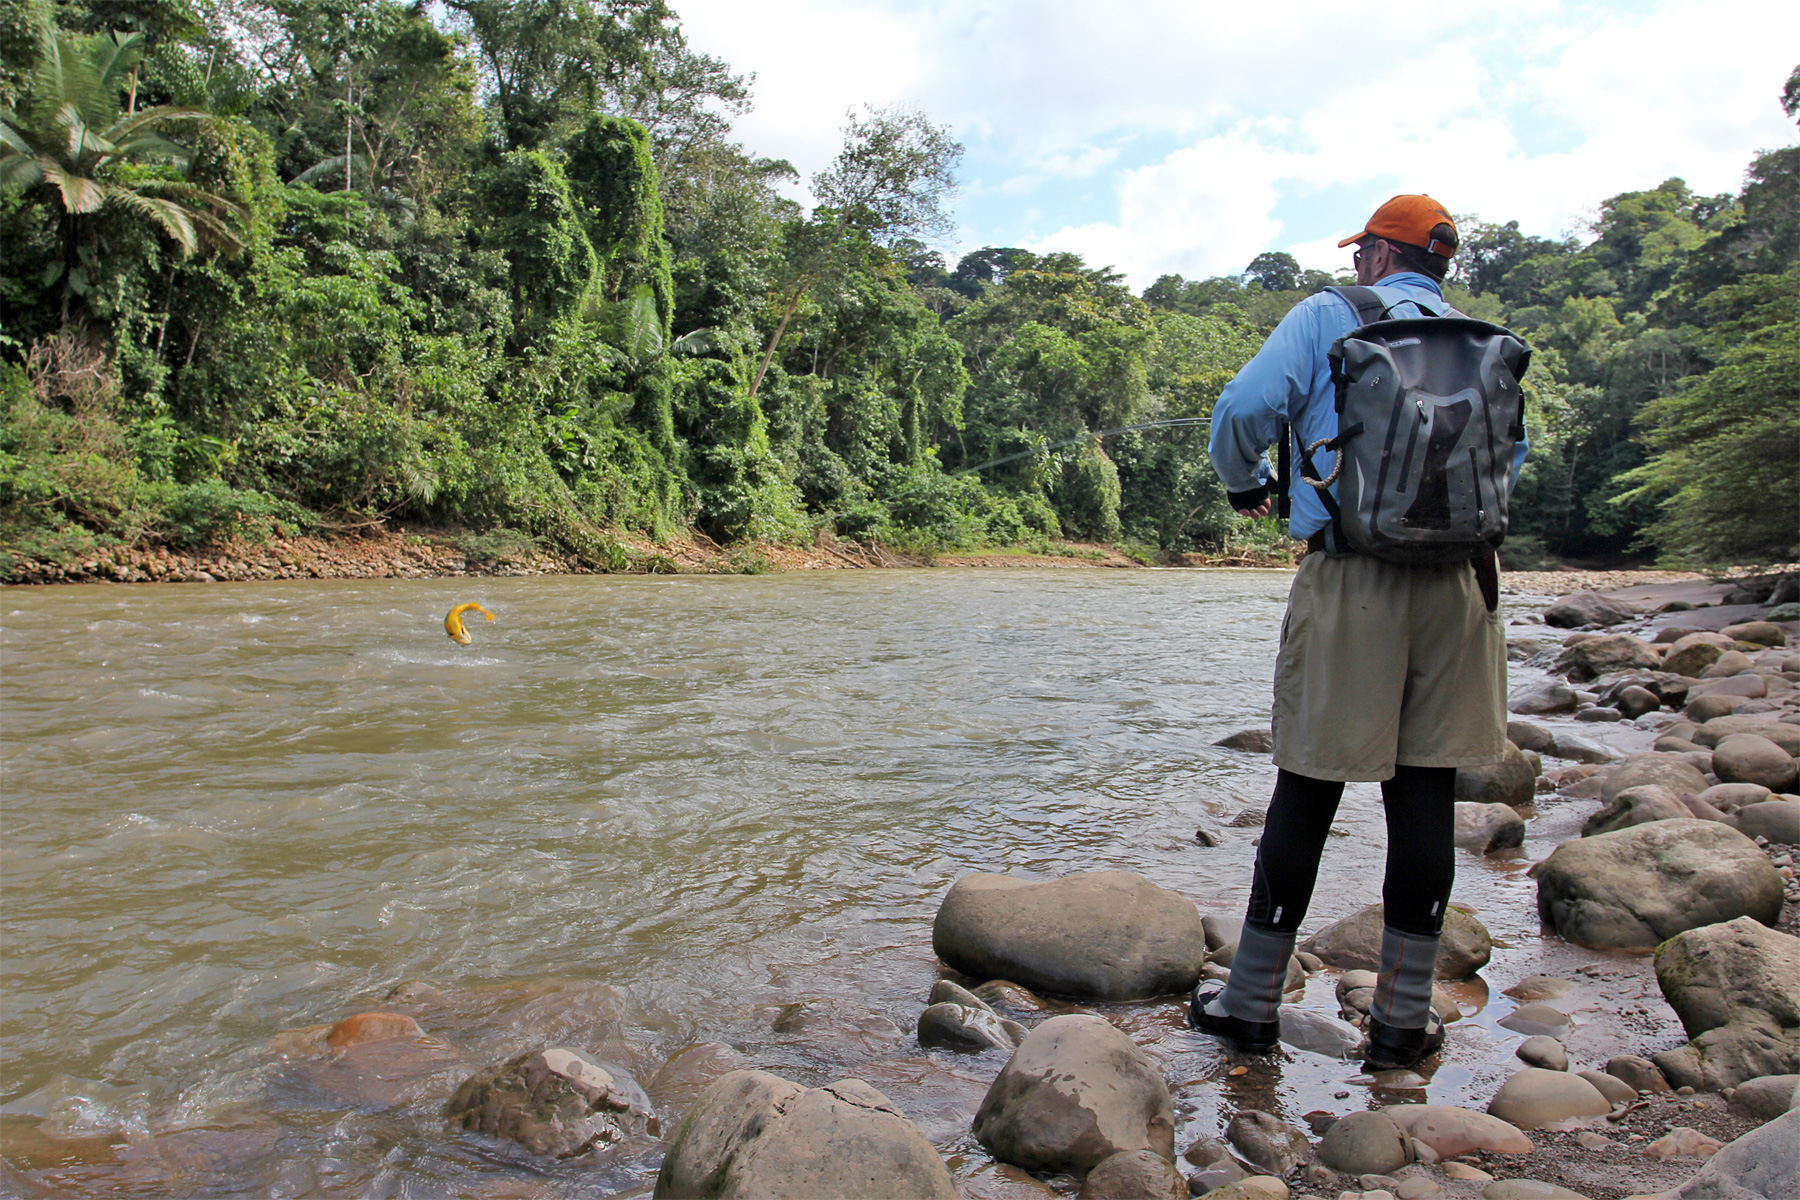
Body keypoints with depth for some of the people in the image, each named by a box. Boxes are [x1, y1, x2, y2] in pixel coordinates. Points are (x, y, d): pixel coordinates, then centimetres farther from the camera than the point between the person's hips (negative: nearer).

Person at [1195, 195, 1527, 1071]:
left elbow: (1245, 407, -9)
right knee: (1425, 795, 6)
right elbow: (1511, 452, 21)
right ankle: (1402, 1021, 14)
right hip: (1458, 585, 3)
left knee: (1306, 792, 2)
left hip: (1350, 578, -3)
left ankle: (1252, 1003, 12)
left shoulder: (1327, 317, 3)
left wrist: (1245, 484, 10)